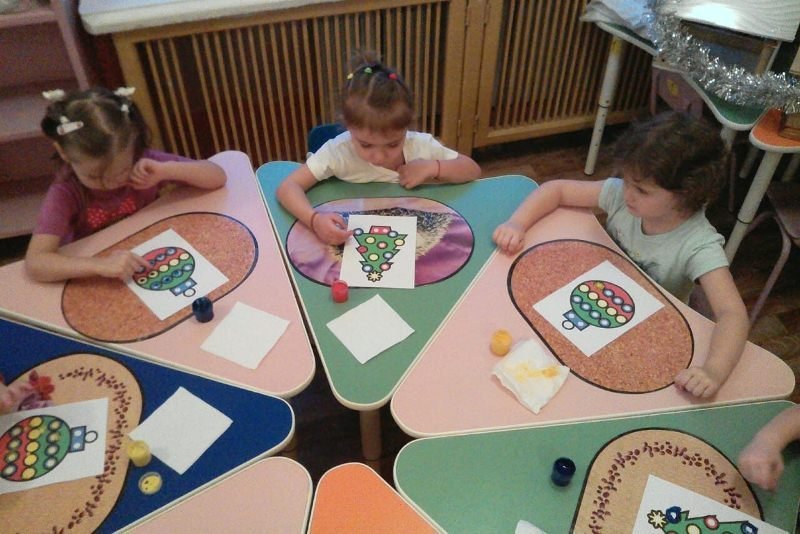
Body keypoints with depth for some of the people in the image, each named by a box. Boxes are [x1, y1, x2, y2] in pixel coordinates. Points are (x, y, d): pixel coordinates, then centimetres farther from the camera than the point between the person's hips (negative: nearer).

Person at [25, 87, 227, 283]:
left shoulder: (143, 162, -13)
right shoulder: (65, 192, -18)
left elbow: (218, 177, -13)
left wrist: (165, 170, -26)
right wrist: (101, 265, -41)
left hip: (152, 269, 2)